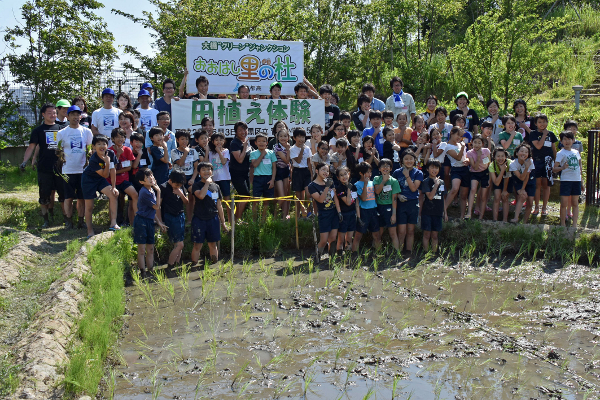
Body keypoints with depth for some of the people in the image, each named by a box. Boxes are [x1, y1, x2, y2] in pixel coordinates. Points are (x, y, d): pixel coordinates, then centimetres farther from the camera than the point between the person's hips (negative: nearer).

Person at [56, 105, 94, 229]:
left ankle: (81, 220, 14)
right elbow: (59, 150, 7)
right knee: (68, 197, 1)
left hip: (83, 169, 1)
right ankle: (69, 221, 11)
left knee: (82, 197, 5)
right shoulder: (61, 133, 4)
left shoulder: (86, 132, 8)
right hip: (68, 170, -1)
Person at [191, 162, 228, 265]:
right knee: (197, 245, 0)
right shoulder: (197, 185, -2)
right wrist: (207, 183, -15)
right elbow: (201, 195, -25)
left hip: (213, 219, 3)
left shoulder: (216, 186, 11)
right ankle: (194, 265, 8)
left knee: (213, 244, 10)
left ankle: (214, 264, 19)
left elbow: (219, 205, 14)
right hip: (199, 219, -3)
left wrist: (223, 222, 14)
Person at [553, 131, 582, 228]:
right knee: (564, 203, -2)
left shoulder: (576, 152, 10)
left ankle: (575, 224, 12)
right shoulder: (561, 153, -5)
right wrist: (562, 167, -29)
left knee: (575, 203, 7)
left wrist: (581, 178, 13)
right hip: (565, 180, -4)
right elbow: (555, 168, -10)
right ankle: (563, 224, 8)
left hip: (576, 180, 4)